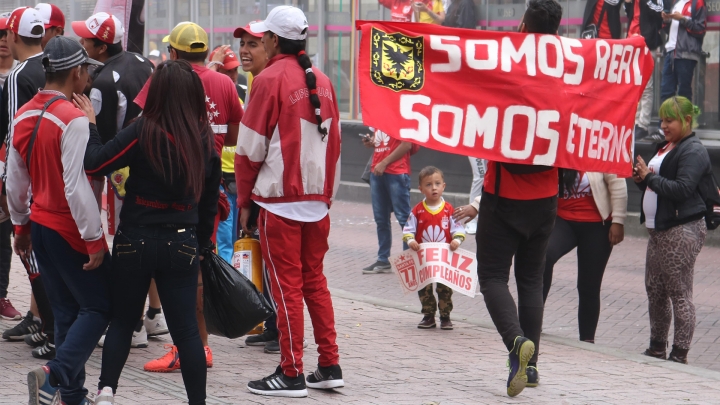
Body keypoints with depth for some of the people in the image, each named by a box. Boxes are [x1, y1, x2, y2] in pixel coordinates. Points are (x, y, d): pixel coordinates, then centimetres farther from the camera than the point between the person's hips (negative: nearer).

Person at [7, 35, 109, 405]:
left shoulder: (23, 117, 5)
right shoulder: (74, 119, -19)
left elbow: (14, 180, 13)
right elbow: (76, 186, -22)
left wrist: (21, 226, 24)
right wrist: (94, 239, -17)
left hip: (39, 224, 8)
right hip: (70, 230, -8)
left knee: (66, 311, 15)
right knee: (98, 307, 1)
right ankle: (54, 375, -15)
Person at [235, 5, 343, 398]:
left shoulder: (270, 79, -9)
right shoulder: (322, 81, 9)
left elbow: (250, 147, -8)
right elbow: (333, 142, 13)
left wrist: (244, 199, 2)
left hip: (279, 199, -6)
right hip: (317, 198, 6)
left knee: (286, 284, -2)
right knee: (314, 279, 13)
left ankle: (291, 373, 0)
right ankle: (329, 366, 13)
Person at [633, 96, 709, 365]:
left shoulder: (693, 152, -11)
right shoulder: (666, 147, 19)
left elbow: (682, 189, -22)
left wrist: (650, 177, -15)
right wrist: (642, 179, 7)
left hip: (682, 231, -10)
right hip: (659, 230, 10)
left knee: (679, 294, -7)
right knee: (655, 292, 13)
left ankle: (680, 354, -5)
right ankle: (657, 348, 22)